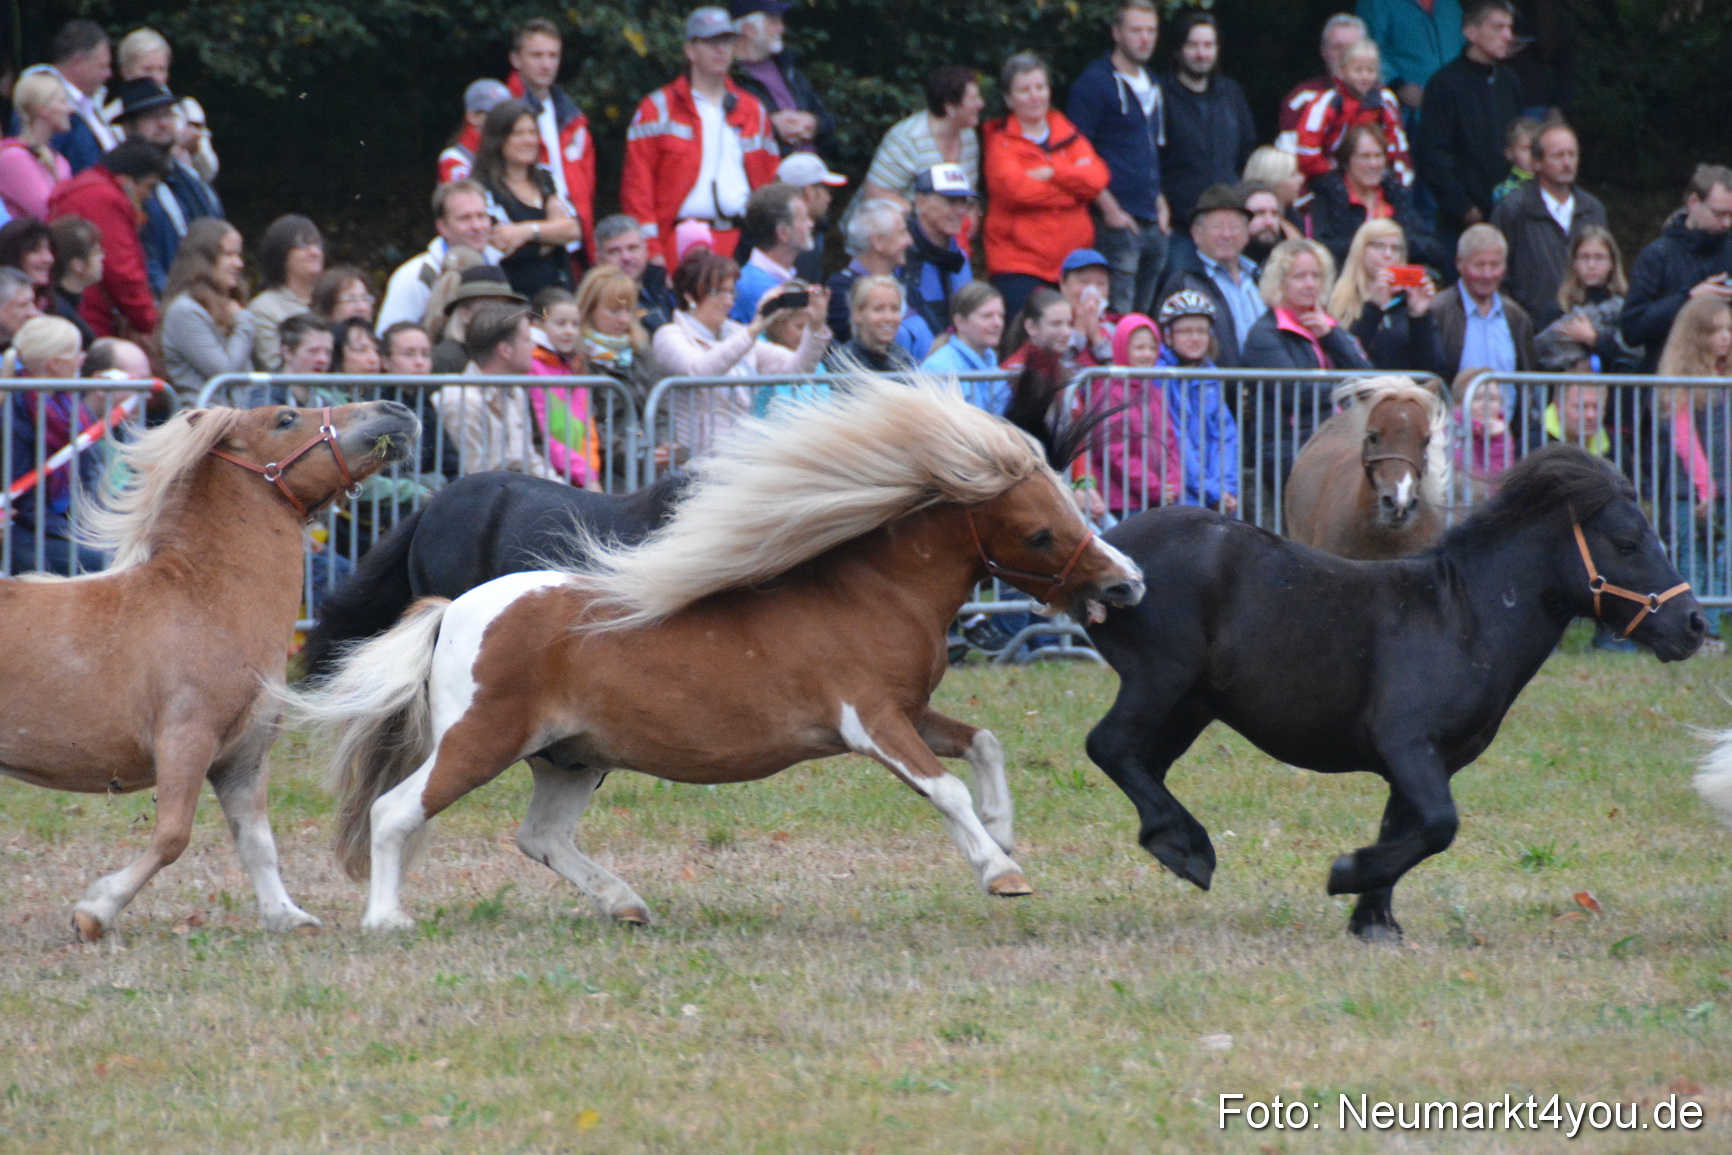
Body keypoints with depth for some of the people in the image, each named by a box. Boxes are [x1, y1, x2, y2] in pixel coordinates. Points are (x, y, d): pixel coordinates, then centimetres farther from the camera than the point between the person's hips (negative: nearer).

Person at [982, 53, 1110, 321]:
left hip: (1071, 260, 4)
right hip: (1019, 265, -4)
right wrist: (1072, 179, -4)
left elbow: (1097, 178, -2)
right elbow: (1015, 188, -15)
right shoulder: (1000, 141, 3)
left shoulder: (1067, 133, 14)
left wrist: (1051, 174, -12)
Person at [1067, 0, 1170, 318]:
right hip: (1119, 221, -8)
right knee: (1118, 317, -11)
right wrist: (1109, 209, -14)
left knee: (1144, 315, 9)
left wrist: (1160, 204, 15)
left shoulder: (1151, 85, 19)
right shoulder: (1096, 82, -6)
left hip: (1154, 225, 8)